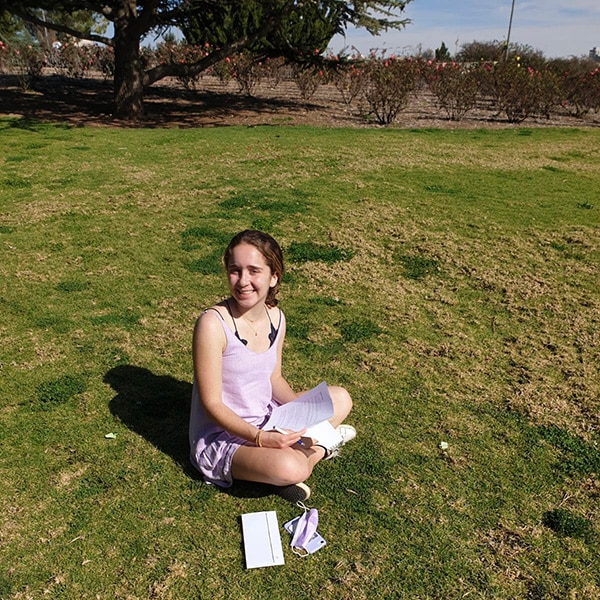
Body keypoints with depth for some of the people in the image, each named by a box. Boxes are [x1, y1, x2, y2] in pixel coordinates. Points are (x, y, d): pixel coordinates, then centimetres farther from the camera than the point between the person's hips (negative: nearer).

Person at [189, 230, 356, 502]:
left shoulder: (276, 317, -4)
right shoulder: (213, 323, -24)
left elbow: (274, 379, 8)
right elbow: (212, 405, -21)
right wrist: (260, 438, -29)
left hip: (266, 420, 7)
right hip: (222, 436, -7)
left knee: (340, 398, 8)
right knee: (289, 468, -33)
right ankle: (321, 445, -1)